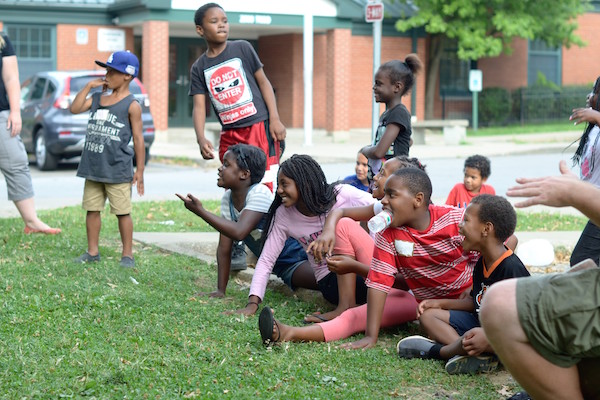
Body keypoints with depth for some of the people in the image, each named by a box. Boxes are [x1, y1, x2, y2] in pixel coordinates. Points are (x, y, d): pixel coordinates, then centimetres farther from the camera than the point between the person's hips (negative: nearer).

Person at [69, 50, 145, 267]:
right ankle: (92, 251, 20)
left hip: (118, 170, -6)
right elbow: (75, 108, 3)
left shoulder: (132, 105, -6)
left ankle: (127, 255, 9)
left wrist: (139, 170, -8)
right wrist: (89, 86, 3)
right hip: (93, 168, 6)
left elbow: (138, 138, -6)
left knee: (122, 212, 1)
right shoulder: (97, 98, 12)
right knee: (92, 209, 11)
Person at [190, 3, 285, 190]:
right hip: (229, 134, 4)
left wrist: (275, 119, -7)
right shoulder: (199, 68, 6)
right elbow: (199, 106, -1)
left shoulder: (242, 48, 1)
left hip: (258, 126, -4)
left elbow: (263, 82, 3)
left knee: (265, 185, -9)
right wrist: (201, 138, -18)